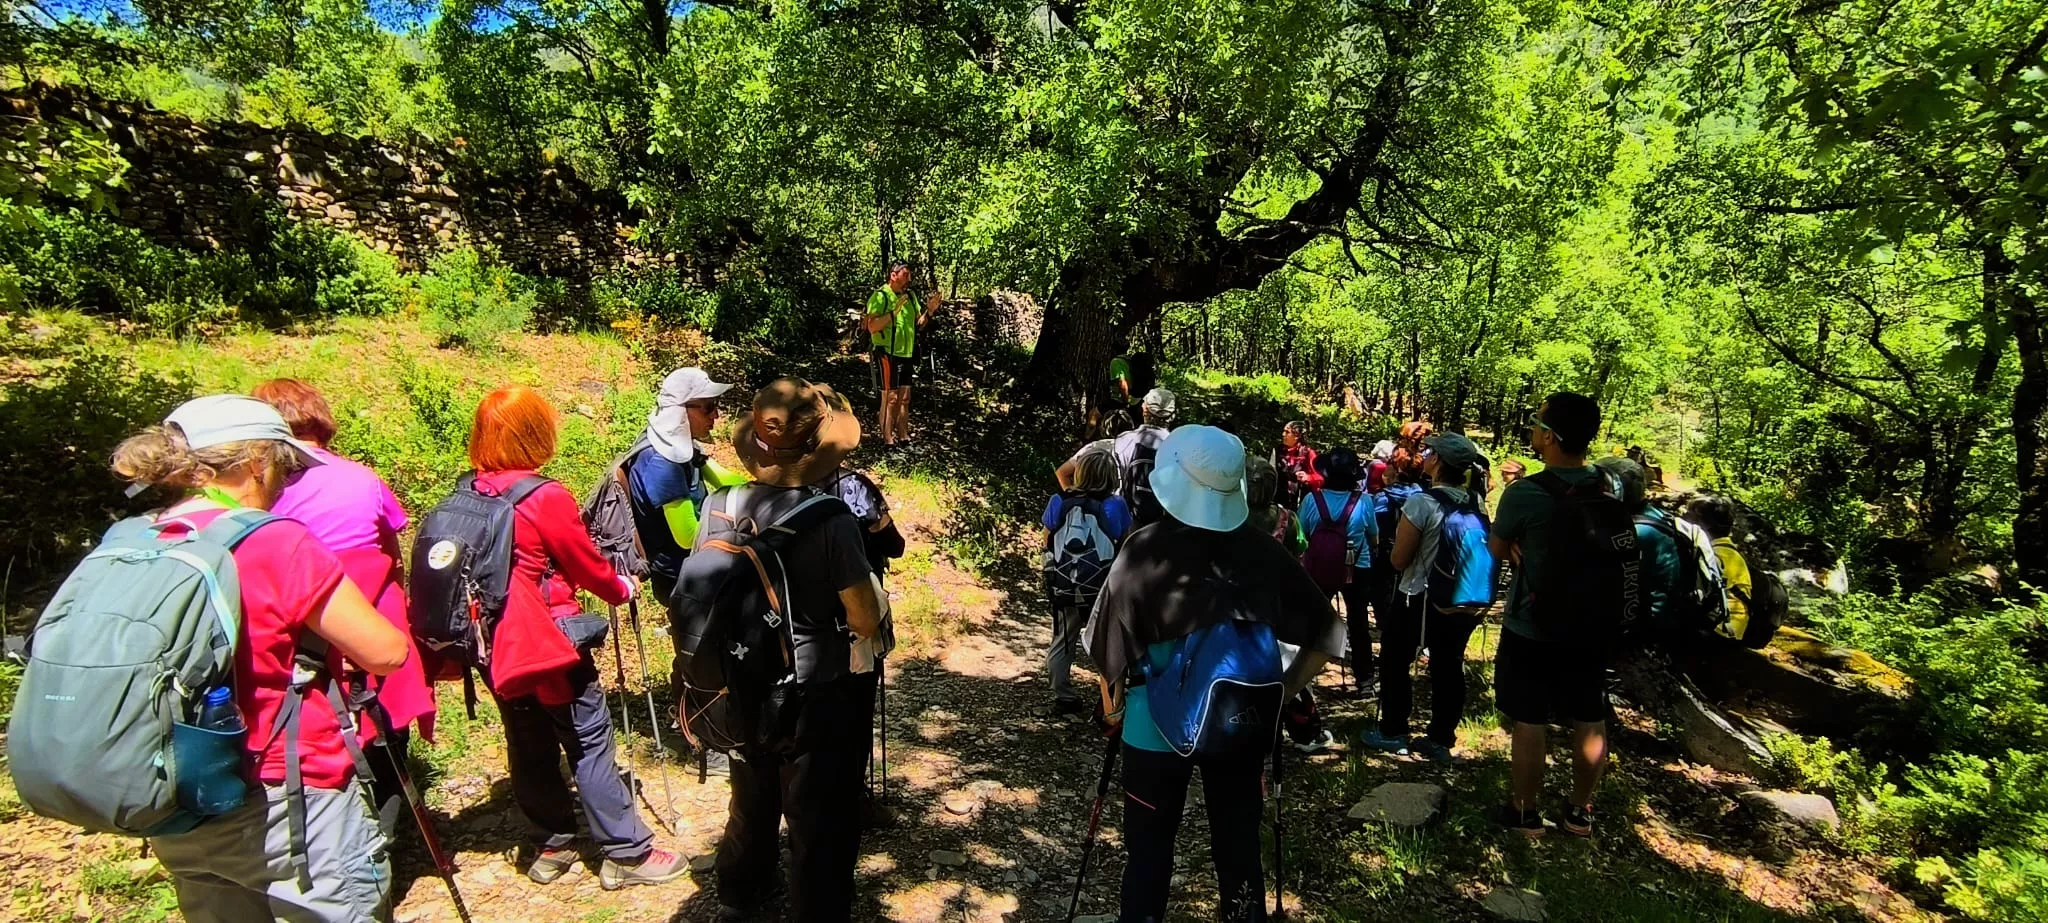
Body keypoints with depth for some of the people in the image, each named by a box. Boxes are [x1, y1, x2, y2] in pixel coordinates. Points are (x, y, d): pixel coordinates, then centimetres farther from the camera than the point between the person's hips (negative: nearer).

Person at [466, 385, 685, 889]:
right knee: (589, 746, 2)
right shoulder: (547, 498, -19)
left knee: (529, 748, 17)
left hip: (498, 647, 7)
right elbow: (588, 566, -9)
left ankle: (551, 846, 30)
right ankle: (627, 853, 10)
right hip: (550, 644, -7)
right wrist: (621, 588, 10)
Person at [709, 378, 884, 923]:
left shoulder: (719, 506, -9)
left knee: (751, 806, 28)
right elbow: (867, 622, -18)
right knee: (818, 826, 13)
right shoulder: (830, 521, -23)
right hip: (815, 694, -6)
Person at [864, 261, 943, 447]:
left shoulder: (910, 296, 12)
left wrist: (929, 311, 0)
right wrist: (894, 311, -26)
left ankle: (903, 437, 22)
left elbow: (918, 325, 17)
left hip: (906, 354, 7)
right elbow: (872, 327, -20)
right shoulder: (880, 296, -11)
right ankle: (888, 440, 1)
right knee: (890, 398, -5)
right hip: (888, 354, -7)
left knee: (904, 398, 13)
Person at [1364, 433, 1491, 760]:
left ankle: (1392, 733, 21)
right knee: (1448, 668, 13)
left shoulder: (1422, 502, -20)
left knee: (1394, 662, 11)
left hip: (1418, 599, -6)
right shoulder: (1476, 502, -1)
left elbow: (1398, 559, -15)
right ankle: (1441, 740, 23)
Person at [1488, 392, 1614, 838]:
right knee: (1590, 722, 16)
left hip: (1531, 629, -5)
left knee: (1530, 723, 8)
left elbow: (1497, 549, -6)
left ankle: (1525, 813, 21)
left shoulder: (1524, 494, -21)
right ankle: (1580, 811, 31)